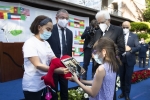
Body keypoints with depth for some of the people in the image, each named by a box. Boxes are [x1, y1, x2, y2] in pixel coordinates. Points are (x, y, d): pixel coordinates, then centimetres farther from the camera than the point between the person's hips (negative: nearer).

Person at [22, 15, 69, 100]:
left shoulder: (46, 43, 9)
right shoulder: (30, 43, -15)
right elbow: (38, 65, -26)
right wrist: (58, 70, -37)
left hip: (45, 83, 7)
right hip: (33, 86, -7)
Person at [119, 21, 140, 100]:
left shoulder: (134, 36, -1)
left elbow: (138, 47, -7)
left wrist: (130, 49, -23)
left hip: (129, 60, -1)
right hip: (121, 60, 1)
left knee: (128, 78, 5)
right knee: (122, 77, 12)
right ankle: (123, 92, 29)